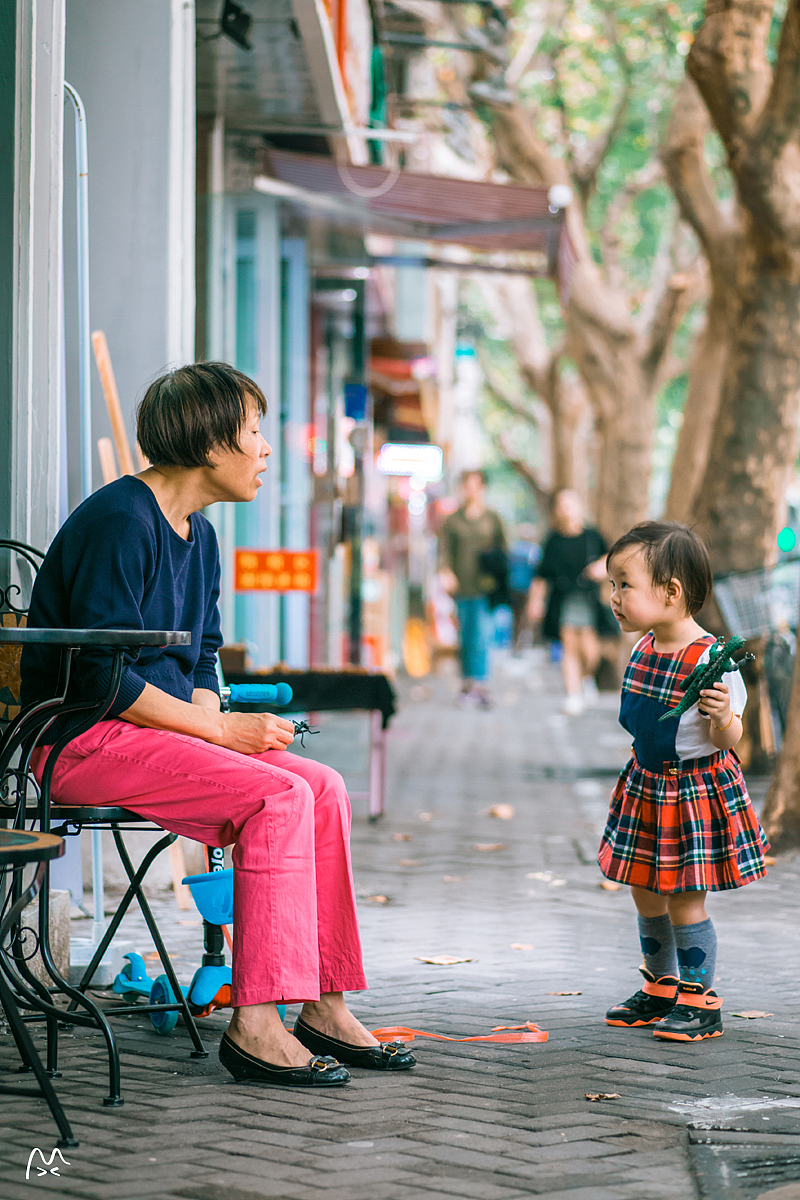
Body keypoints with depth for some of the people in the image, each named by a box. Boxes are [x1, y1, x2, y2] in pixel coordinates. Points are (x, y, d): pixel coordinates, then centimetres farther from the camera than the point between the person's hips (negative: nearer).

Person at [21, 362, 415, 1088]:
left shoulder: (199, 535, 14)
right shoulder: (119, 522, -16)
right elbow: (99, 674, -21)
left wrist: (211, 725, -3)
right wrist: (219, 730, -18)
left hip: (157, 731, 9)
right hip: (85, 742, -9)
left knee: (323, 787, -6)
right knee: (276, 796, -24)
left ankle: (325, 1006, -3)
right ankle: (255, 1024, -24)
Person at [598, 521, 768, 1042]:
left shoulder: (711, 659, -20)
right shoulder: (643, 650, 3)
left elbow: (727, 739, -17)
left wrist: (723, 716, -37)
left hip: (697, 789, -8)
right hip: (647, 783, 8)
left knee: (684, 901, -3)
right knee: (646, 895, 15)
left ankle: (700, 1000, 10)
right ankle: (661, 989, 31)